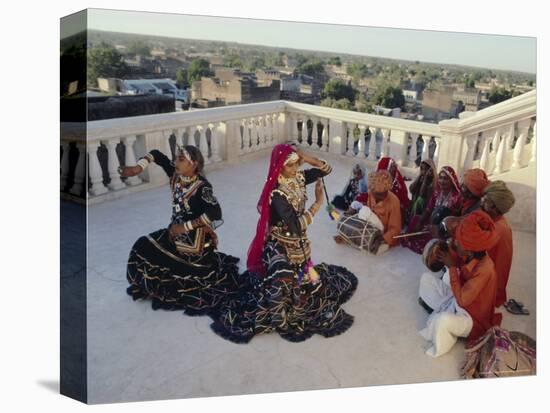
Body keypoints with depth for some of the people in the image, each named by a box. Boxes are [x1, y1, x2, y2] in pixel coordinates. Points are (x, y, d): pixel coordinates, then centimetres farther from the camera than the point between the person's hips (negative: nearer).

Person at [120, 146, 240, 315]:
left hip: (195, 239, -8)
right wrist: (138, 167, -13)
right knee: (143, 248, 11)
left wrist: (185, 227, -29)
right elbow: (157, 155, 5)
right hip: (176, 232, 8)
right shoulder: (175, 175, -5)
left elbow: (215, 213, -36)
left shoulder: (202, 186, -25)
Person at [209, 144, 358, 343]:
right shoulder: (277, 194, -29)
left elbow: (326, 169, 3)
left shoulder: (299, 178, -7)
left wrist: (306, 158, -15)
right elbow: (297, 225, -28)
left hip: (299, 242, 7)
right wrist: (318, 203, -19)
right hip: (280, 246, -7)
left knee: (305, 277, 20)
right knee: (284, 282, -9)